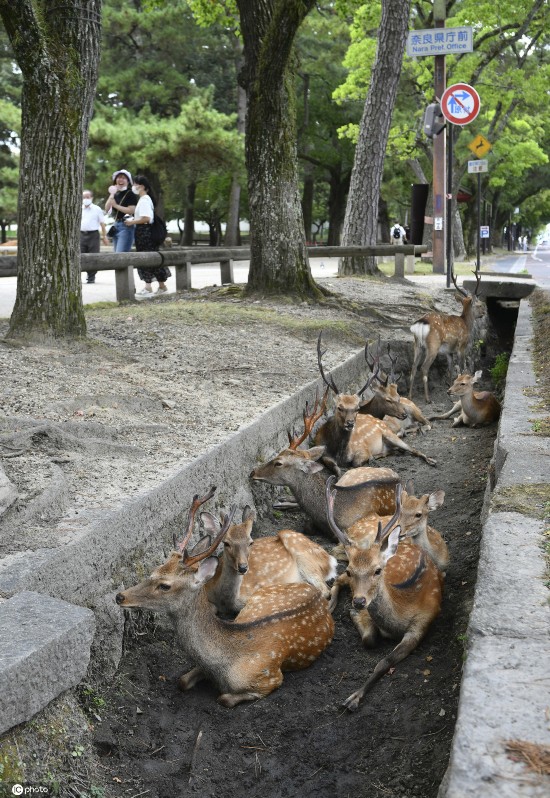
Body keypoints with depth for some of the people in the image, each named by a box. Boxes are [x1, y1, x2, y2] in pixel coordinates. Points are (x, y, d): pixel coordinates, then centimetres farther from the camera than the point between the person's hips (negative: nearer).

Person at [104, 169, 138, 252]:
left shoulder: (130, 194, -6)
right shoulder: (116, 194, 16)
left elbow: (131, 210, -18)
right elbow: (107, 209, 9)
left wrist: (116, 205, -11)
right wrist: (111, 195, -2)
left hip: (126, 226, -8)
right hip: (116, 225, 8)